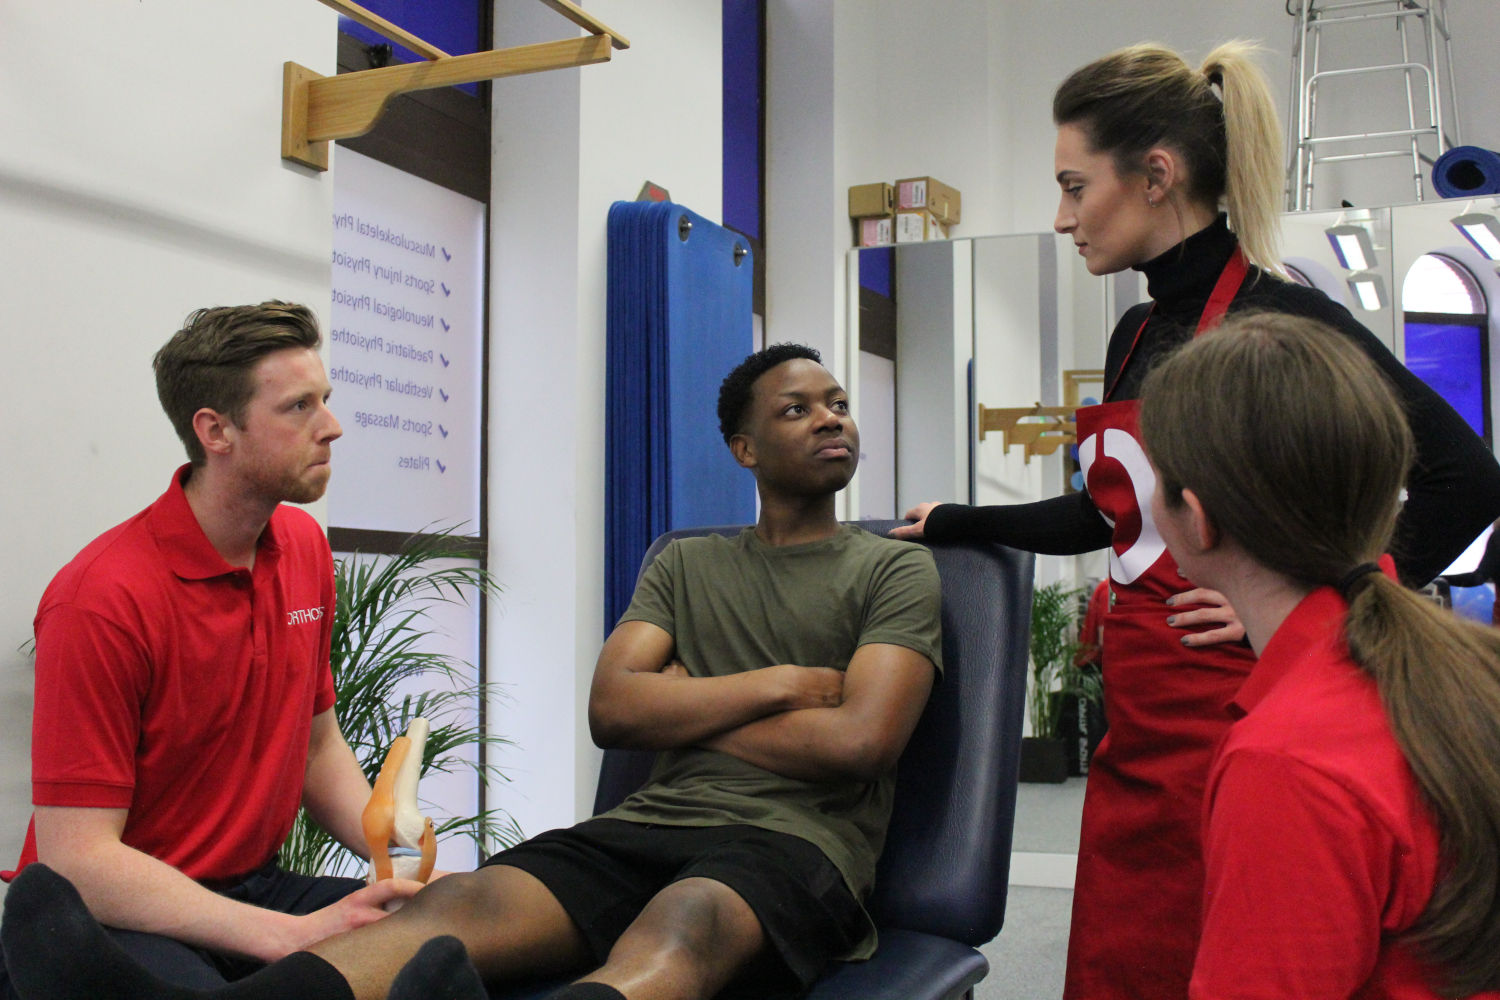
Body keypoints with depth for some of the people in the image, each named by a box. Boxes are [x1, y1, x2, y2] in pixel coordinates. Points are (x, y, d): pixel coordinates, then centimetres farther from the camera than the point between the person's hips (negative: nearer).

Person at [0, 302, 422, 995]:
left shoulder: (304, 547, 4)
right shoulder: (104, 598, -20)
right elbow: (78, 861, -21)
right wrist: (293, 935, -27)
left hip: (257, 886, 6)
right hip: (121, 915, -6)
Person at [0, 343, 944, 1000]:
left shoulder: (896, 571, 10)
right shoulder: (685, 564, 22)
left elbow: (858, 740, -8)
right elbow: (612, 709, 6)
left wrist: (682, 713, 2)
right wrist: (775, 684, -1)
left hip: (794, 844, -4)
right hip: (649, 823, 4)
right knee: (458, 904, -27)